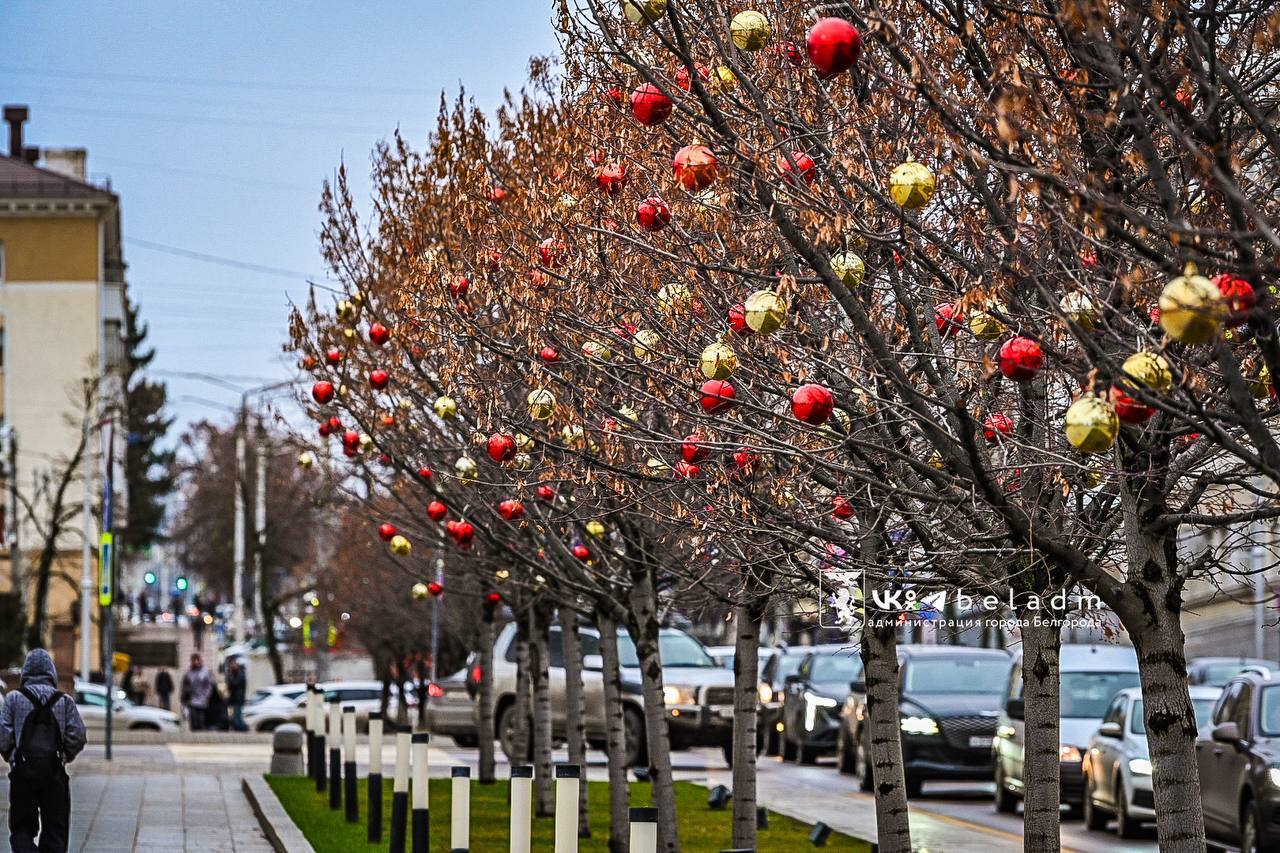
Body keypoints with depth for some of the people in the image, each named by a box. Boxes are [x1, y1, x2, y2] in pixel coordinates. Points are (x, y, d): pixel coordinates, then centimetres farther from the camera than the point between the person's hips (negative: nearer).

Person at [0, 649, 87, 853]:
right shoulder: (65, 701, 3)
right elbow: (77, 736, -4)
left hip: (22, 774, -1)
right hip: (54, 774, 1)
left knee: (22, 828, 7)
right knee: (55, 830, 9)